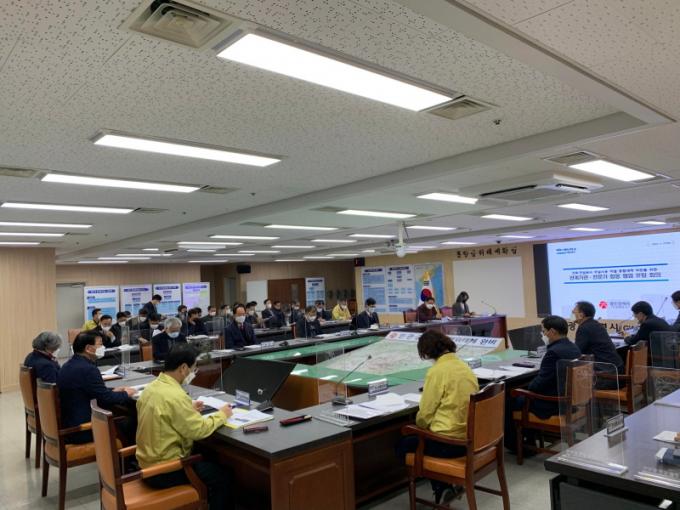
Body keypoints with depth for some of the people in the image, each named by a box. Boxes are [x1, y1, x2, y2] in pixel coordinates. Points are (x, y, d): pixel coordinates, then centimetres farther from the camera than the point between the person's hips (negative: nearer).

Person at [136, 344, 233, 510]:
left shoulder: (151, 388, 0)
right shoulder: (175, 396, -27)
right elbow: (199, 430, -21)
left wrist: (189, 409, 12)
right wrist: (221, 415, -7)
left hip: (148, 463, 9)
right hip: (163, 472, -9)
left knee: (207, 461, 26)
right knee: (222, 476, 6)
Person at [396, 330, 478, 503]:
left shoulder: (437, 371, -17)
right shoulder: (465, 367, 5)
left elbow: (425, 414, -12)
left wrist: (421, 426, 11)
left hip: (449, 441, -8)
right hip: (470, 436, 8)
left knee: (403, 446, 15)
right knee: (412, 440, 27)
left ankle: (442, 485, 8)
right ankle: (449, 482, 16)